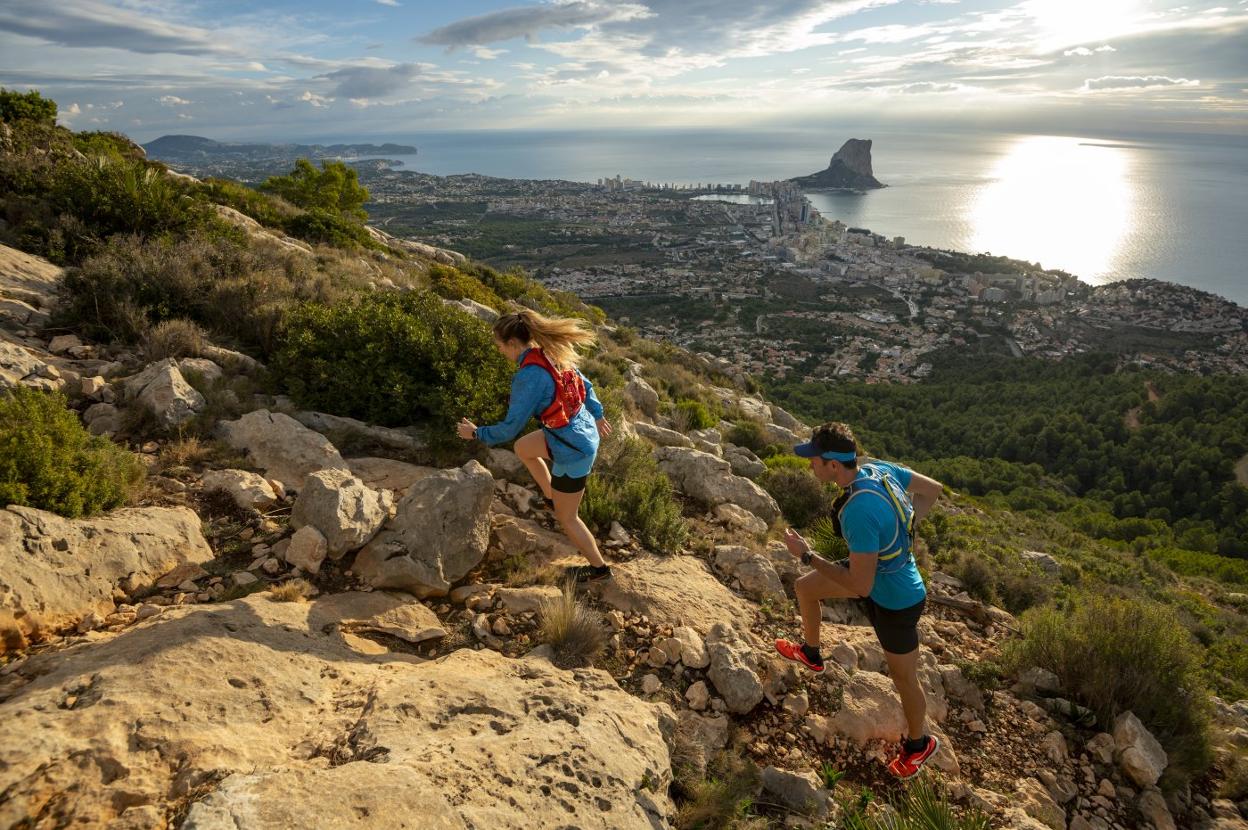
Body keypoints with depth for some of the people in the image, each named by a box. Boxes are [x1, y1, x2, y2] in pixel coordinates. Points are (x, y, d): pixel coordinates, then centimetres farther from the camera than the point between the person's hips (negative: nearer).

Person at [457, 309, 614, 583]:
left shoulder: (529, 376, -28)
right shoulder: (552, 353, -3)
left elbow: (510, 428, -21)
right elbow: (585, 385, 11)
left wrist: (476, 433, -4)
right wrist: (597, 415, 27)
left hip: (573, 452, -8)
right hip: (586, 432, 8)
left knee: (566, 518, 14)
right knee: (523, 449, 30)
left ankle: (599, 568, 33)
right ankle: (552, 497, 45)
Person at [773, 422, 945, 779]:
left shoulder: (859, 511, -40)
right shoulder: (877, 467, -14)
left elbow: (861, 586, -33)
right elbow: (932, 488, 2)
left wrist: (808, 556, -23)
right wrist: (902, 528, 5)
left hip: (895, 601, -9)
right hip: (882, 568, 9)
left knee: (903, 677, 15)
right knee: (805, 588, 20)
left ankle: (918, 743, 44)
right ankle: (811, 654, 47)